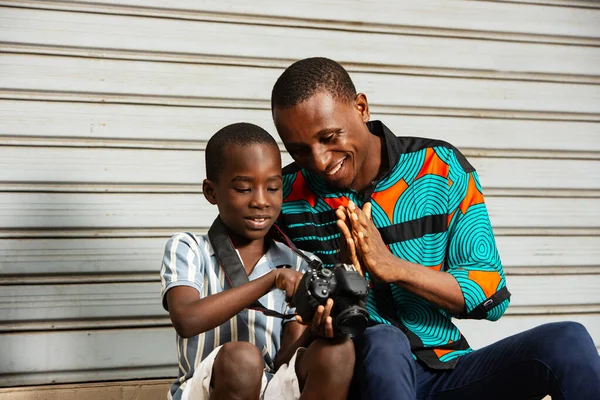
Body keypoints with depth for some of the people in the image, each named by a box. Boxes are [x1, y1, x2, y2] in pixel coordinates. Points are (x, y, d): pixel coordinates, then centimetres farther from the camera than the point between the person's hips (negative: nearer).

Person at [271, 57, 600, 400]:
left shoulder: (442, 168, -1)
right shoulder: (285, 195, -2)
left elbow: (492, 296, -5)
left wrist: (394, 267, -19)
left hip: (446, 372, 2)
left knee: (567, 342, -22)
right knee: (381, 343, -36)